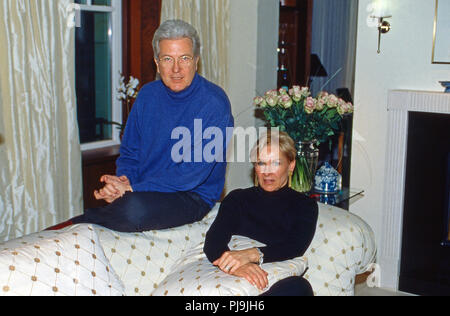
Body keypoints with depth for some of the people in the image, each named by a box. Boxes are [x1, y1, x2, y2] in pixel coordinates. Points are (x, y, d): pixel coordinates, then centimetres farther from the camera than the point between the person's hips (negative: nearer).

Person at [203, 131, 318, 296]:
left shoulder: (304, 205, 16)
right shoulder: (237, 199, 19)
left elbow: (295, 247, -4)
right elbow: (213, 242, 3)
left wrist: (252, 255, -23)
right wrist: (235, 265, -22)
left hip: (280, 286, 0)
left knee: (298, 286, -38)